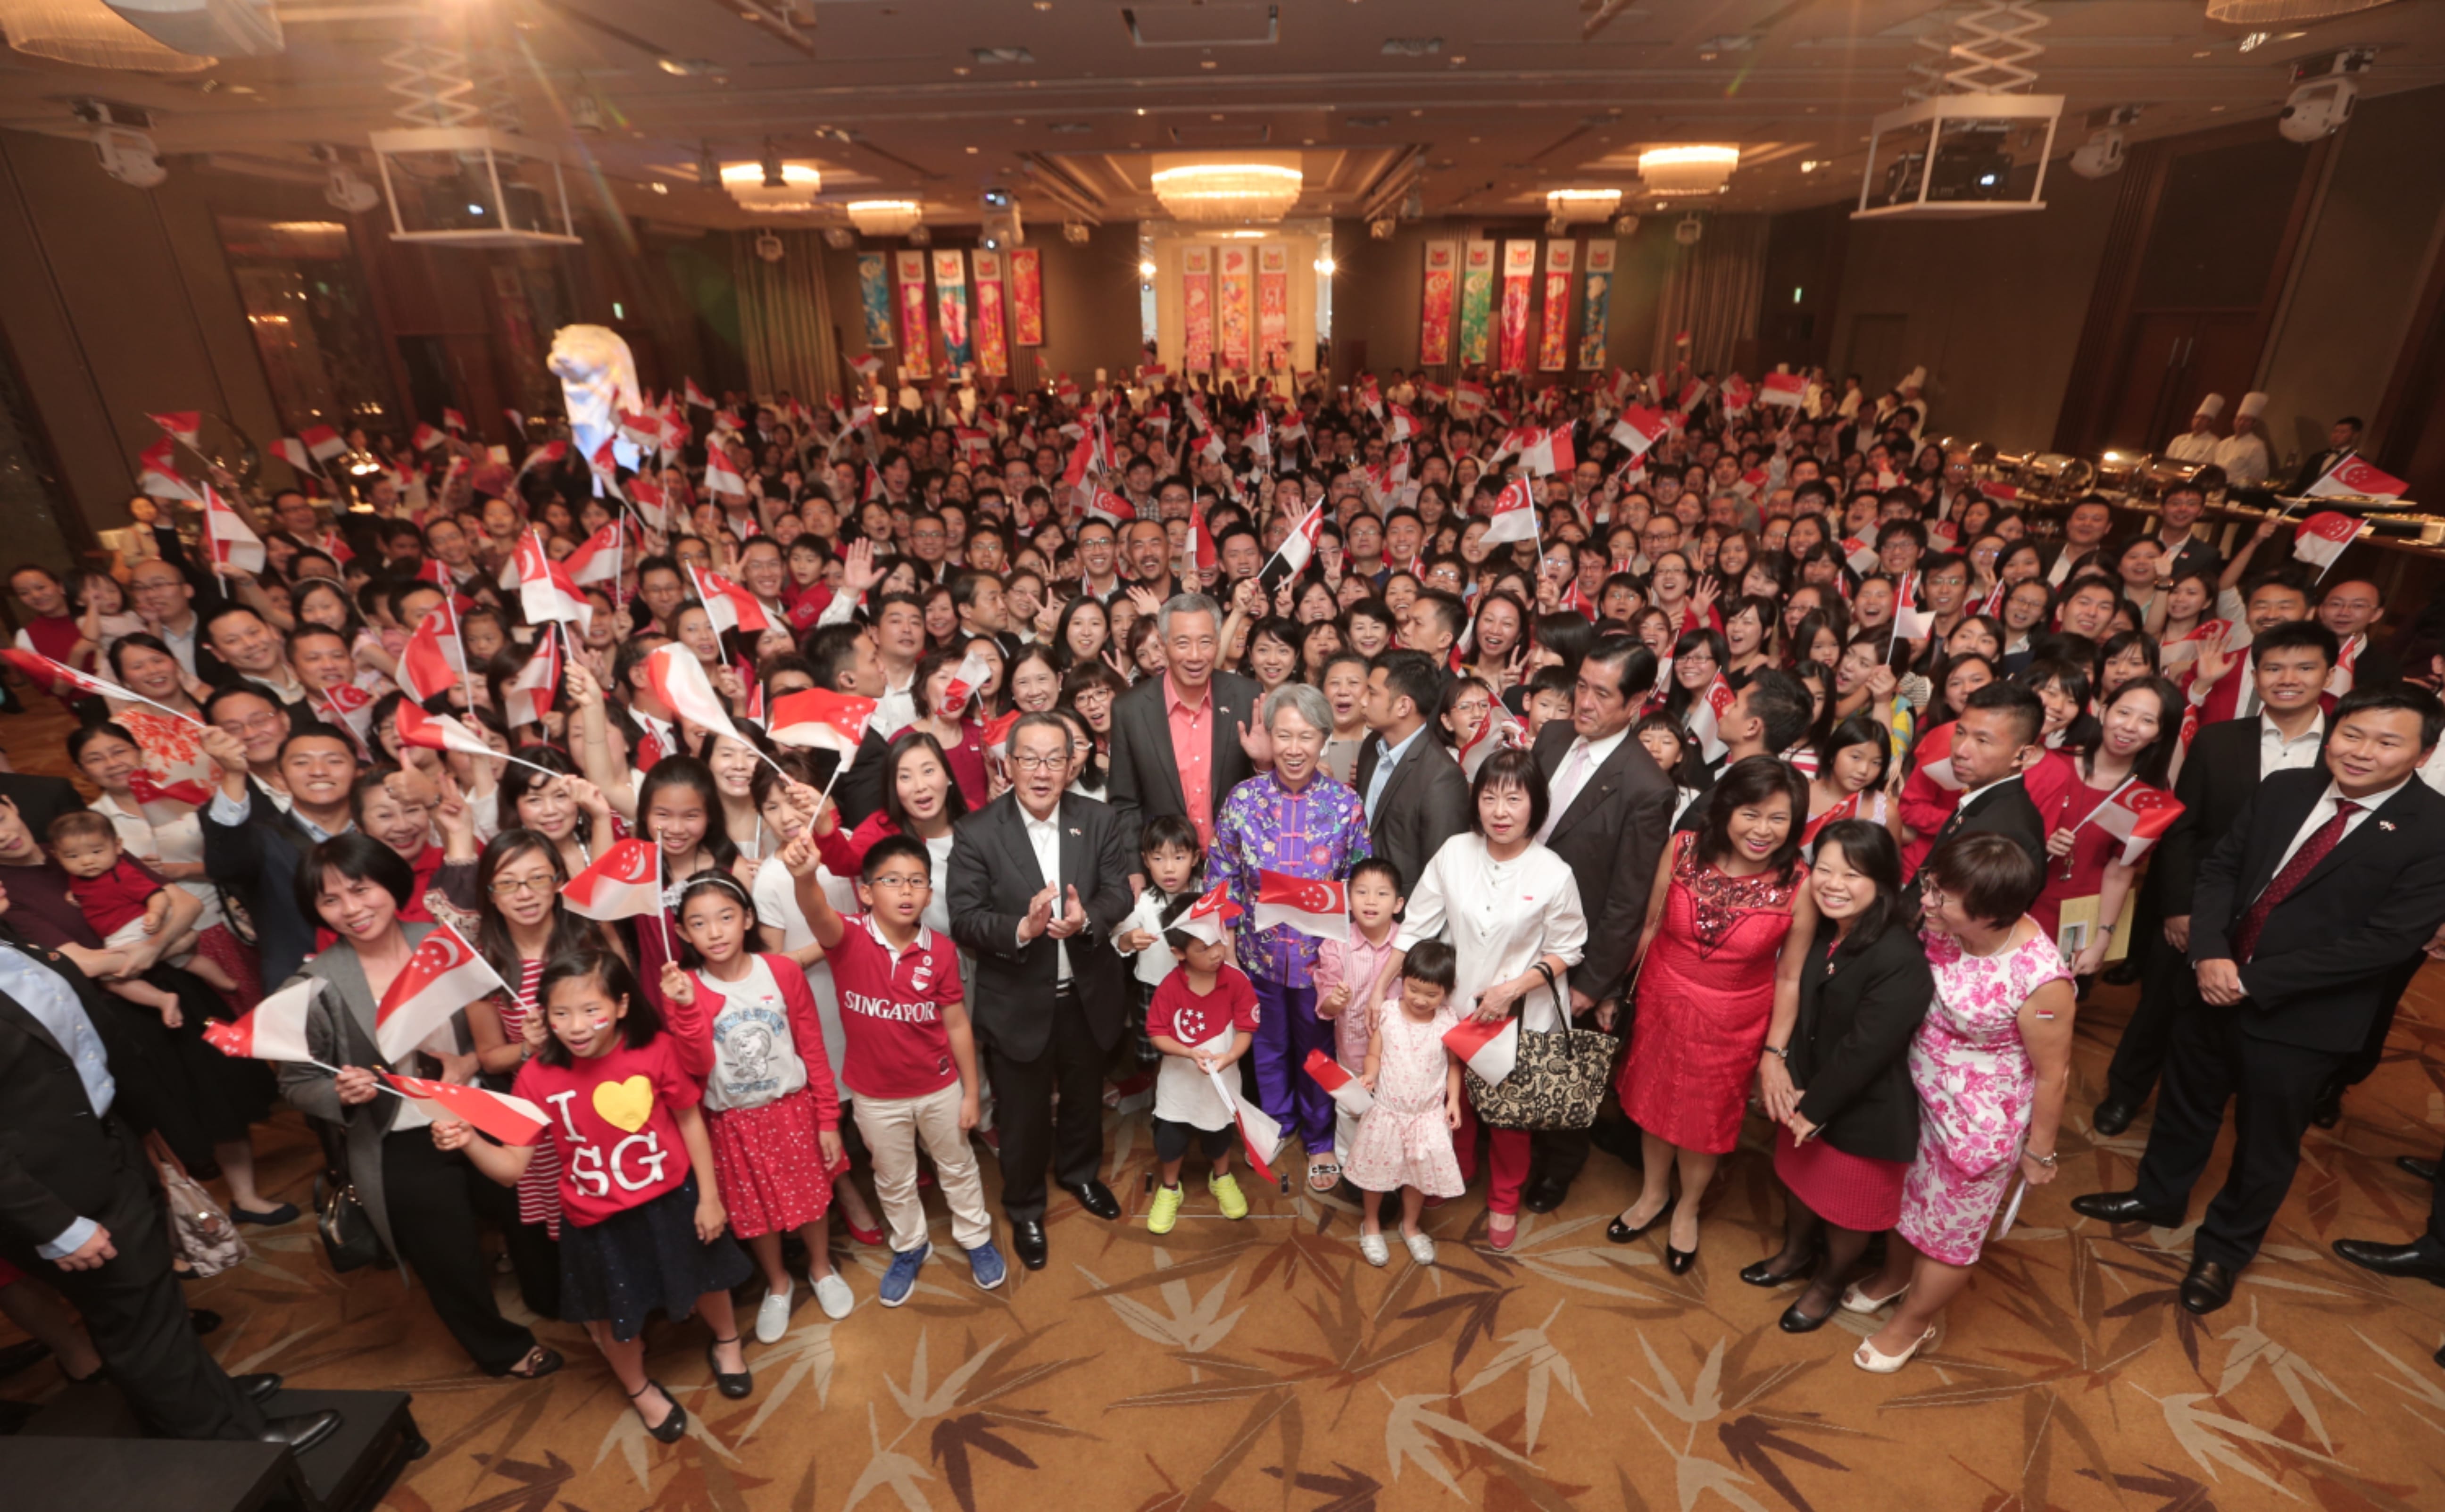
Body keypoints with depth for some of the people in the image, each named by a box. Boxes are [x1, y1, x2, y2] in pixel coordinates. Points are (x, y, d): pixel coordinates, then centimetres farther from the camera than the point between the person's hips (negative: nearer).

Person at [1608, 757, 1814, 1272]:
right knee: (1655, 1099, 21)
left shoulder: (1798, 886, -21)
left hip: (1732, 1024, -1)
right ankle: (1653, 1192, 51)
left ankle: (1687, 1209, 49)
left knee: (1707, 1117, 20)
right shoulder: (1683, 850, -17)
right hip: (1661, 1003, 2)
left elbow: (1789, 977, -10)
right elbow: (1650, 927, -4)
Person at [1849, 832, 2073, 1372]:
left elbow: (2053, 1073, -17)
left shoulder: (2040, 979, -32)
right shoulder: (1944, 924, -18)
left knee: (1950, 1228, 20)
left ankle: (1912, 1324, 47)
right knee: (1905, 1190, 28)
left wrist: (2039, 1151, -5)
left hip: (1980, 1124, -5)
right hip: (1919, 1095, 5)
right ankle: (1894, 1276, 58)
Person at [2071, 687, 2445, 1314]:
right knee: (2185, 1102, 22)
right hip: (2216, 985, 4)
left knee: (2266, 1141, 15)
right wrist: (2211, 953, -15)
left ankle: (2223, 1250, 37)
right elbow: (2219, 867, 0)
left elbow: (2385, 940, -20)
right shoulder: (2284, 789, -2)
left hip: (2301, 1016, -4)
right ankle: (2158, 1197, 46)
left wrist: (2254, 980, -20)